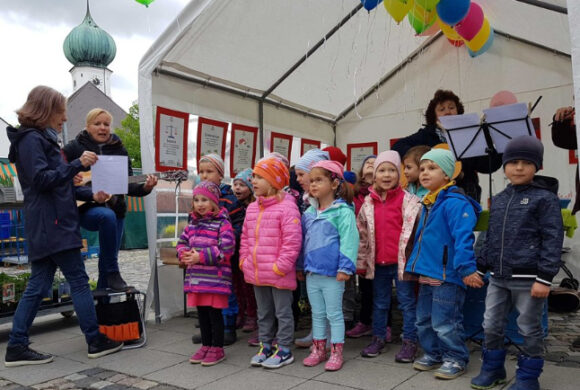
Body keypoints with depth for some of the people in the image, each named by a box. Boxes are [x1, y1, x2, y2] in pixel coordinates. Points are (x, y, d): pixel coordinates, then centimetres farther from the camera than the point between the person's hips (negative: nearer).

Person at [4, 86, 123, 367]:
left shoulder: (41, 139, 22)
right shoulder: (31, 139, -9)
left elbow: (57, 183, 24)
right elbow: (42, 179, -19)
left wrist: (90, 194, 17)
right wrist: (78, 164, -24)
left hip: (45, 226, 10)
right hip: (52, 225, -10)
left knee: (38, 285, 9)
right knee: (79, 281, -4)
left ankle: (17, 347, 13)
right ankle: (95, 341, 4)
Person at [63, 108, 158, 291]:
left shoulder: (119, 149, 9)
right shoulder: (74, 148, 1)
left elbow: (127, 185, 4)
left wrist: (145, 188, -19)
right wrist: (92, 194, -23)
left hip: (115, 209, 4)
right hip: (85, 209, -4)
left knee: (107, 260, 3)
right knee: (107, 215, -35)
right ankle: (113, 273, -24)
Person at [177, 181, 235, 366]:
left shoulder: (222, 223, -11)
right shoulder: (192, 223, 12)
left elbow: (226, 249, -19)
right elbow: (182, 243, 16)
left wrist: (201, 256, -21)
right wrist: (185, 254, -7)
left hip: (215, 278, -7)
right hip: (196, 277, 7)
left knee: (215, 312, 4)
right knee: (202, 312, 16)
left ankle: (217, 348, 18)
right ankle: (206, 345, 30)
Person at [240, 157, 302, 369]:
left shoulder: (287, 207, -16)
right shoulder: (252, 208, 9)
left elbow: (292, 241, -20)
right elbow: (245, 238, 17)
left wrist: (281, 266, -19)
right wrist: (244, 261, 9)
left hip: (278, 274, -8)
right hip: (256, 273, 8)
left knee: (282, 312, 7)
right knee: (263, 313, 20)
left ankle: (284, 350, 19)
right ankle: (265, 346, 33)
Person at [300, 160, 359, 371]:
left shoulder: (342, 211, -13)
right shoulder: (309, 212, 8)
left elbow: (348, 241, -18)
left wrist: (345, 267, -22)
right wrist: (301, 265, 16)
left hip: (332, 274, -7)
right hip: (312, 272, 7)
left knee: (334, 314, 7)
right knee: (317, 314, 17)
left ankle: (336, 353, 19)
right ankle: (318, 350, 30)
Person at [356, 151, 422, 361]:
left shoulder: (409, 201, -8)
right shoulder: (368, 203, 5)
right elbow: (362, 234, 10)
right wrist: (361, 261, 10)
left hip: (402, 261, -4)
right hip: (378, 263, 4)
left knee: (407, 302, 7)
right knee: (379, 302, 17)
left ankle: (410, 341, 18)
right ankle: (378, 338, 31)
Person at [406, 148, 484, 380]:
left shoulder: (455, 203, -17)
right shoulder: (428, 204, 13)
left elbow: (463, 239, -24)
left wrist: (467, 269, -29)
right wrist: (416, 265, 21)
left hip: (447, 275, -9)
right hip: (427, 274, 10)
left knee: (444, 322, 0)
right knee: (424, 319, 18)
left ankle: (455, 358, 20)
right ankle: (433, 354, 34)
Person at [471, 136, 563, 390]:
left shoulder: (545, 198, -6)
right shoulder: (498, 200, 12)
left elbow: (552, 240, -11)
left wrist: (545, 278, -17)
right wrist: (480, 268, 16)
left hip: (528, 278, -6)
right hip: (498, 277, 6)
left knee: (530, 330, 9)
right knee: (491, 326, 12)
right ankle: (492, 369, 31)